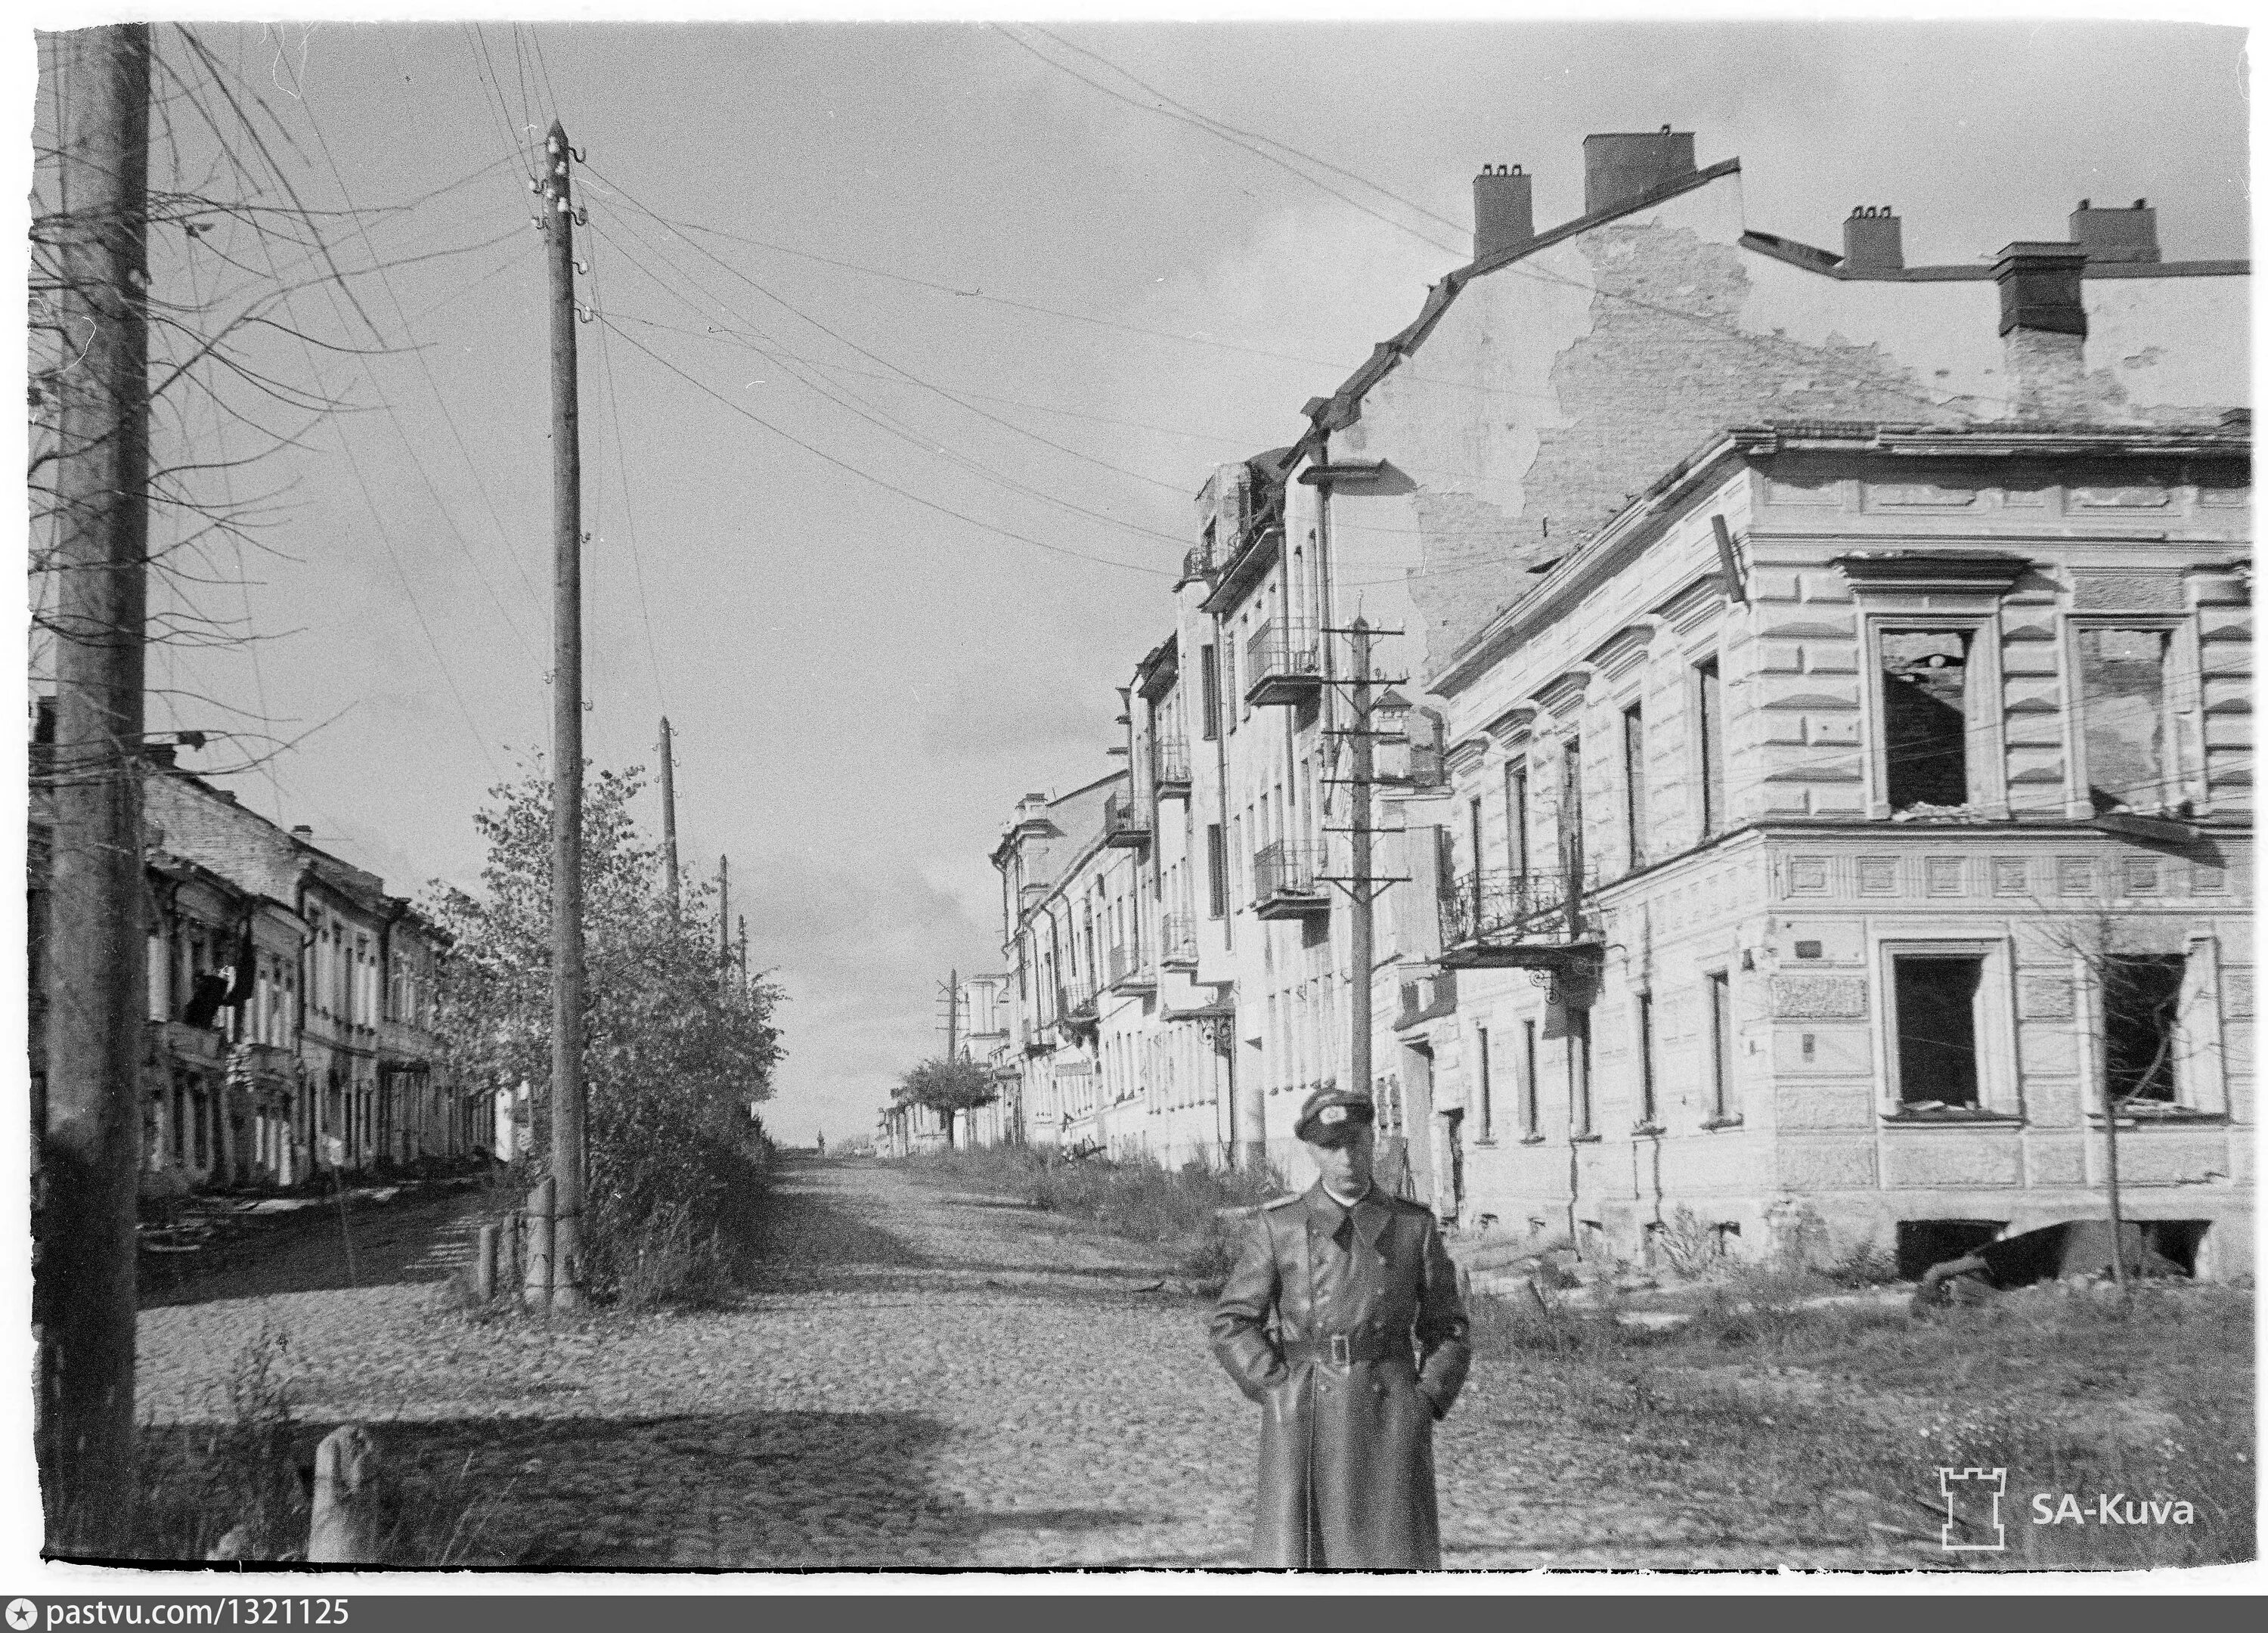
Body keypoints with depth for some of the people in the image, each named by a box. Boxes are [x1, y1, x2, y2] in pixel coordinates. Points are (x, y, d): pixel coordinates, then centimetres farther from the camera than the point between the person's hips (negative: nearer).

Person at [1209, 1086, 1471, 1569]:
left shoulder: (1414, 1225, 8)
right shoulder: (1275, 1226, 4)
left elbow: (1447, 1327, 12)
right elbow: (1232, 1324, 3)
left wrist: (1426, 1402, -2)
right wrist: (1281, 1394, -7)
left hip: (1390, 1421, 1)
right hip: (1305, 1424, -1)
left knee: (1397, 1563, -3)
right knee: (1296, 1560, -4)